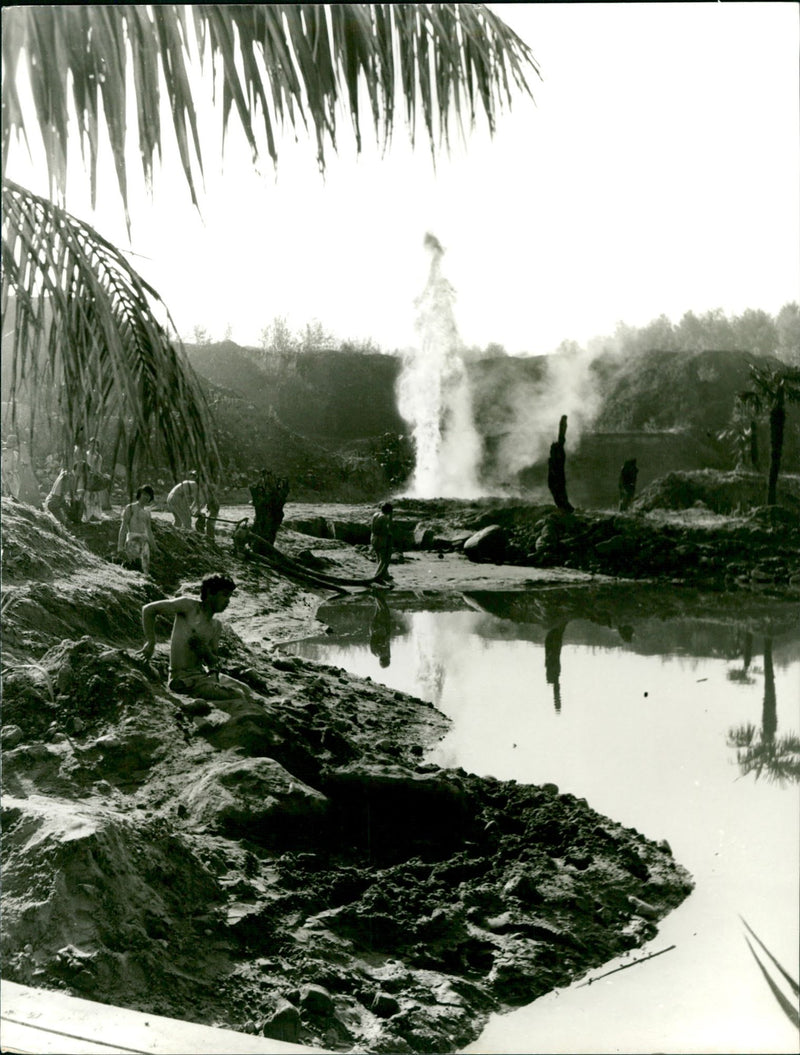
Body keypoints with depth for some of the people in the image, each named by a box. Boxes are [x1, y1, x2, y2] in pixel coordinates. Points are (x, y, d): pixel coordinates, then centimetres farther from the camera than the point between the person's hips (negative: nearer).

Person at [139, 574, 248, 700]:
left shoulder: (216, 626, 10)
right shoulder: (189, 606, -10)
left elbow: (213, 662, 11)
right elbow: (149, 609, -11)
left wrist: (207, 653, -12)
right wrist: (151, 642, -15)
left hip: (203, 673, 8)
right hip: (183, 677, -8)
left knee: (244, 689, 15)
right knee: (236, 696, -17)